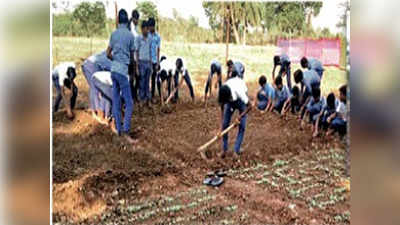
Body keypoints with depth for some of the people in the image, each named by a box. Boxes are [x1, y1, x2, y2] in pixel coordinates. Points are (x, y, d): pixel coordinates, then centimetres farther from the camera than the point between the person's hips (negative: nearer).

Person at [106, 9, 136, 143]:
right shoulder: (130, 35, -3)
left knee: (116, 101, 10)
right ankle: (125, 132, -12)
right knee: (129, 103, -5)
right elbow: (132, 56, 8)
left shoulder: (114, 34, 9)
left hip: (113, 69, 6)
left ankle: (119, 129, 16)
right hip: (122, 70, -6)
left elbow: (108, 54, 9)